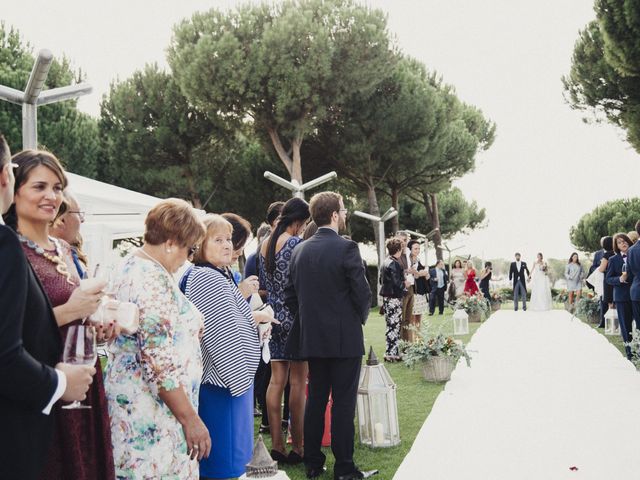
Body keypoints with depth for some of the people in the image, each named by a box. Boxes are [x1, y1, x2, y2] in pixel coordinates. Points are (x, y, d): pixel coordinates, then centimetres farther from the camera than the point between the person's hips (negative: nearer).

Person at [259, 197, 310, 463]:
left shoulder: (265, 244, 9)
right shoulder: (296, 243, -13)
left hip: (273, 315, 7)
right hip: (295, 316, -7)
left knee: (276, 381, 9)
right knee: (298, 383, -1)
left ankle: (276, 444, 13)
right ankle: (297, 447, 5)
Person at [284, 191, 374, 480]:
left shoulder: (300, 250, 4)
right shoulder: (346, 248, -13)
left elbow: (290, 296, 7)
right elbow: (363, 294, -14)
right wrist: (360, 318, 5)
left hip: (312, 339, 6)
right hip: (344, 338, -5)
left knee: (315, 400, 13)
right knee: (343, 402, 1)